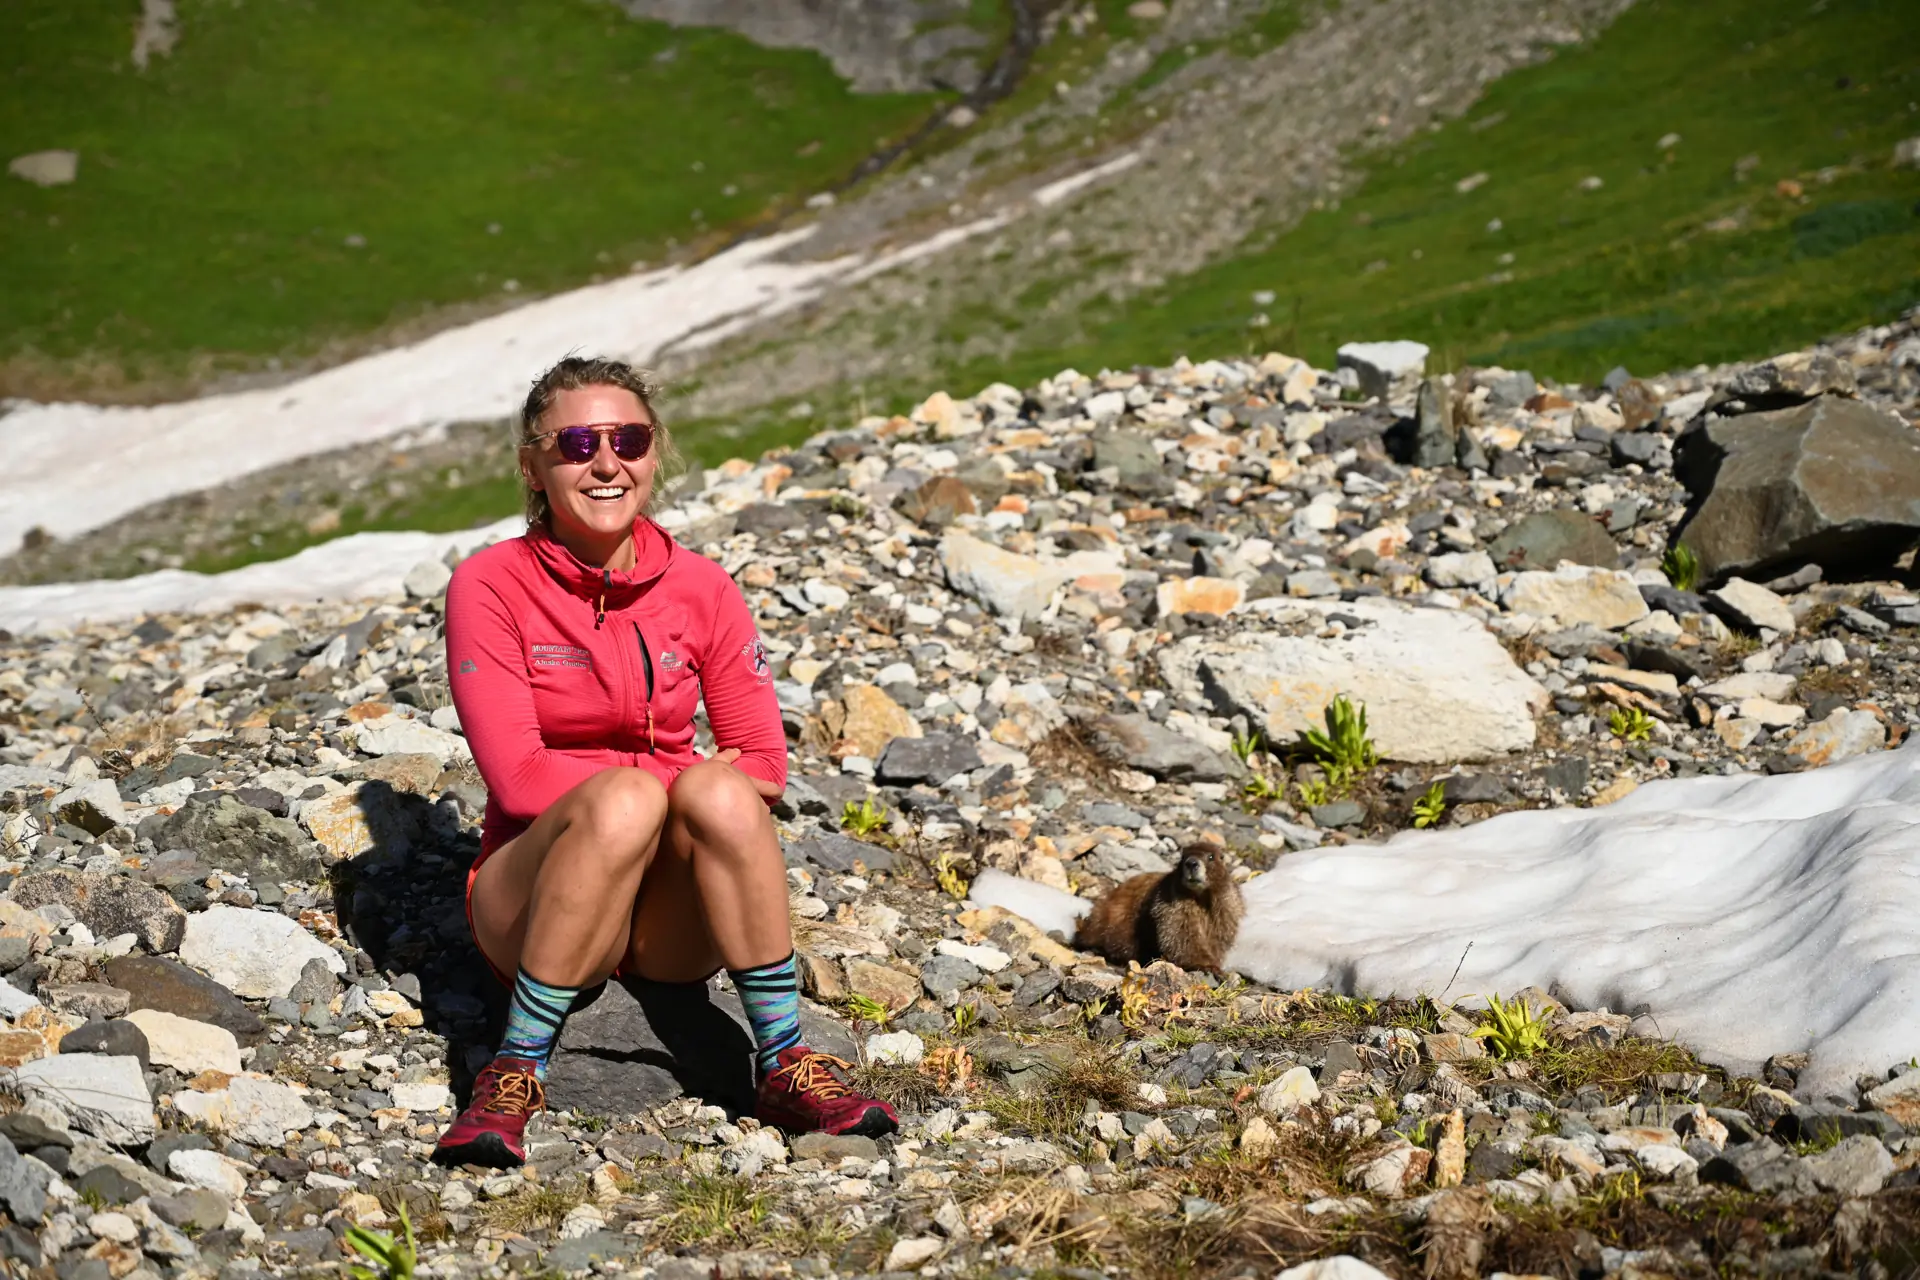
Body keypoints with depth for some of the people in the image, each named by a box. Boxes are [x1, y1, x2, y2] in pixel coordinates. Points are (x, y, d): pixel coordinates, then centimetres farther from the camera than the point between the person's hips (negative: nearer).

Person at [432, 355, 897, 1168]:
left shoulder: (700, 589, 4)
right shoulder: (491, 586, -5)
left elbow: (763, 766, 3)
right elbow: (518, 778, -13)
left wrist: (703, 792, -14)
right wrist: (657, 778, -12)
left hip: (675, 926, 3)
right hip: (536, 903, -3)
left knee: (715, 791, -29)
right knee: (622, 799, -33)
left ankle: (784, 1064, -25)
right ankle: (517, 1071, -27)